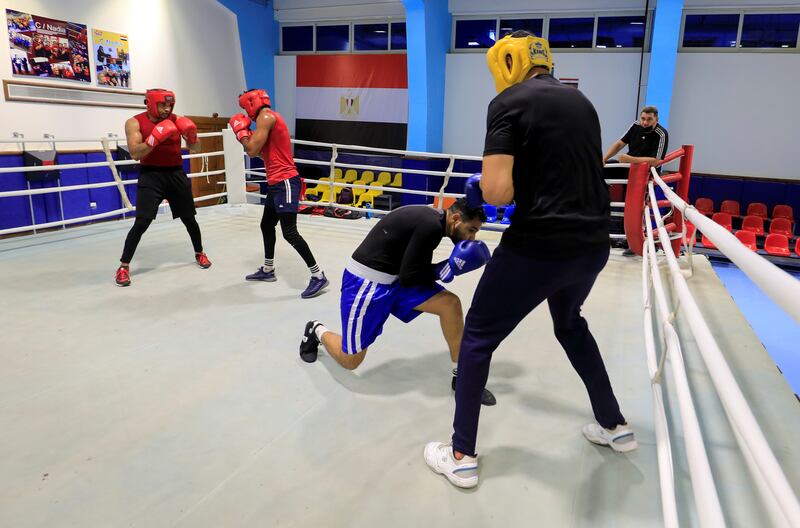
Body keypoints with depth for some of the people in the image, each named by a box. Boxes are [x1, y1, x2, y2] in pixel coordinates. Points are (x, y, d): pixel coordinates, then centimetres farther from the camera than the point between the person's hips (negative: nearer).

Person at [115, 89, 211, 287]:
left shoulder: (176, 120, 0)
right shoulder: (134, 123, -7)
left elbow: (195, 149, 3)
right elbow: (135, 154, -17)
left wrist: (192, 136, -18)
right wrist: (154, 139, -28)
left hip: (176, 173, 3)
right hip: (151, 175, -3)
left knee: (189, 218, 12)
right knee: (142, 222, -11)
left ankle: (199, 253, 34)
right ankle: (123, 266, 0)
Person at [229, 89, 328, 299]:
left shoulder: (265, 117, -11)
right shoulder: (270, 118, 19)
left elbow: (253, 150, -16)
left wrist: (240, 130, -1)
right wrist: (248, 135, 15)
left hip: (285, 182, -11)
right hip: (277, 182, 11)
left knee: (289, 233, -13)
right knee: (266, 225, 19)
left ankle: (318, 276, -10)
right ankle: (267, 270, 32)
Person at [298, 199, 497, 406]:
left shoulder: (432, 219, 4)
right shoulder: (431, 226, -24)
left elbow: (416, 269, 6)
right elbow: (408, 278, -21)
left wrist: (449, 268, -9)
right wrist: (445, 268, -12)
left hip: (393, 278, 8)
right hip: (366, 282, -8)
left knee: (451, 304, -8)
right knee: (350, 360, 4)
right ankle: (317, 331, 34)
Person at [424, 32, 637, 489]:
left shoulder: (509, 102, -8)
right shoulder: (581, 101, 13)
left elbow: (497, 192, -20)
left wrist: (478, 189, 2)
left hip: (538, 247, -7)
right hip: (593, 244, 7)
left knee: (478, 337, 11)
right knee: (570, 324, 33)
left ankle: (462, 456, 20)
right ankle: (615, 426, 42)